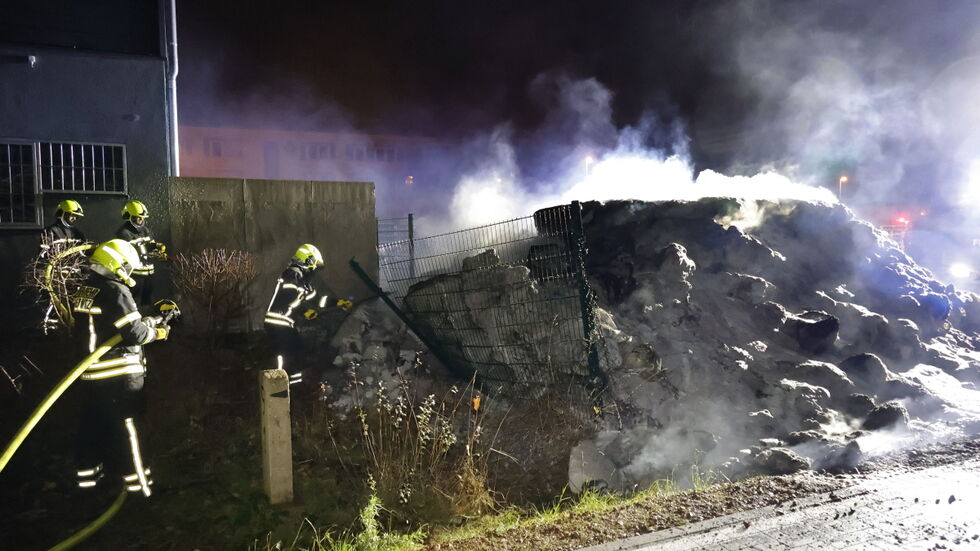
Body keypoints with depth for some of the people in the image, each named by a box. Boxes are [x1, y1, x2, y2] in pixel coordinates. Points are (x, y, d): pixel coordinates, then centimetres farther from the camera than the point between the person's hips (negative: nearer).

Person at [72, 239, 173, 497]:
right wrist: (157, 332, -3)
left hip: (91, 372, 8)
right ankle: (136, 480, 6)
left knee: (92, 424, 17)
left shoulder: (85, 290, 8)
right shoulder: (115, 291, -18)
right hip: (119, 374, -8)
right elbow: (135, 333, -21)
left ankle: (88, 473, 29)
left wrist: (155, 313, 14)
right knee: (125, 426, 0)